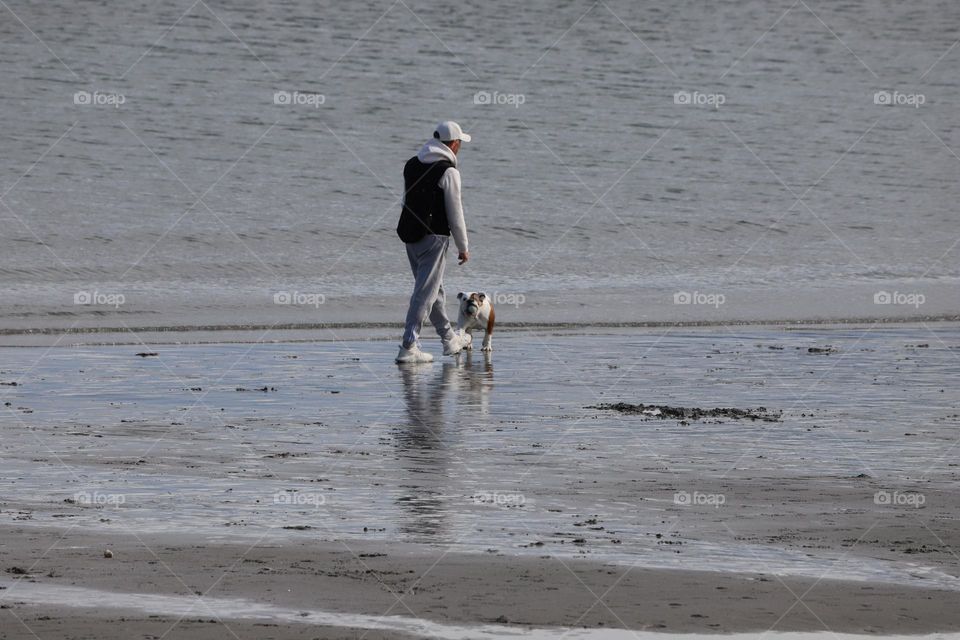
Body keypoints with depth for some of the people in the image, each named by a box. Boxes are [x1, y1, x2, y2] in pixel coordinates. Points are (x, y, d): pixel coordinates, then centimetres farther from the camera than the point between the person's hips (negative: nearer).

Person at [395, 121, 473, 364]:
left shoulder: (412, 164, 10)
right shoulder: (448, 171, -13)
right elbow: (455, 213, -11)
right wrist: (463, 247, -2)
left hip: (410, 235, 8)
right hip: (433, 237, -8)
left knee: (434, 289, 20)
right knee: (426, 292, -7)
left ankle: (450, 339, 33)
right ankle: (408, 347, -12)